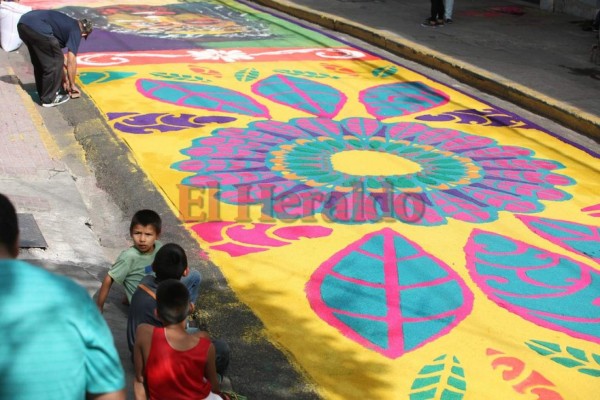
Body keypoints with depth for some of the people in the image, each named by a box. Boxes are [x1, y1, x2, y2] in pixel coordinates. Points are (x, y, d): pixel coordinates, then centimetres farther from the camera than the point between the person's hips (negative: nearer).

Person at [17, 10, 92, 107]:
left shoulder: (68, 23, 32)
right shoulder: (75, 31, 8)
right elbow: (71, 61, 5)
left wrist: (62, 77, 48)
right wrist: (72, 85, 17)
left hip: (23, 22, 9)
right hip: (37, 27, -9)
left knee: (39, 61, 24)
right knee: (54, 61, 6)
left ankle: (43, 94, 33)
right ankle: (49, 98, 13)